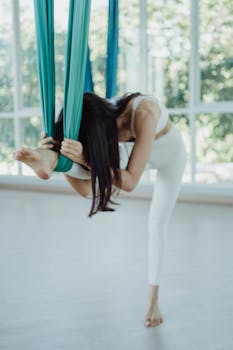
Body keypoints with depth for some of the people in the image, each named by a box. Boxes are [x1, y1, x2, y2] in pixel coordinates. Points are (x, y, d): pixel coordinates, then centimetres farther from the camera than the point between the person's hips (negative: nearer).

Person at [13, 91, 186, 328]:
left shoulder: (143, 113, -46)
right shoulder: (99, 123, -29)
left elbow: (130, 182, -46)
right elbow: (85, 189, -27)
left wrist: (84, 159, -56)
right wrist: (61, 159, -42)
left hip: (170, 153, -5)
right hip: (137, 147, 5)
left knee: (157, 223, -6)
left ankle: (153, 300, 5)